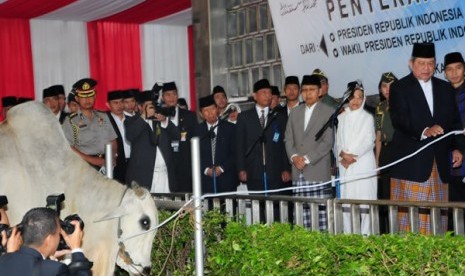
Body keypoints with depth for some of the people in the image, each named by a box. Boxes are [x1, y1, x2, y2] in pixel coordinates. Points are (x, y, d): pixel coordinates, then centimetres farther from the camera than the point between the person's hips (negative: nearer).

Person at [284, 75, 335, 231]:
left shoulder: (328, 112, 1)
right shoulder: (295, 112, 18)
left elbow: (328, 141, -6)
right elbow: (288, 139, 16)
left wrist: (307, 159, -11)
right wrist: (294, 156, -3)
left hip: (318, 170, -4)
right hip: (298, 172, 4)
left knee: (321, 210, -7)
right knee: (302, 210, 2)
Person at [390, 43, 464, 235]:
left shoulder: (445, 89, 16)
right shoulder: (399, 88, 1)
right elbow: (399, 120, -13)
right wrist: (424, 131, -28)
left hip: (440, 162, 5)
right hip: (412, 164, -5)